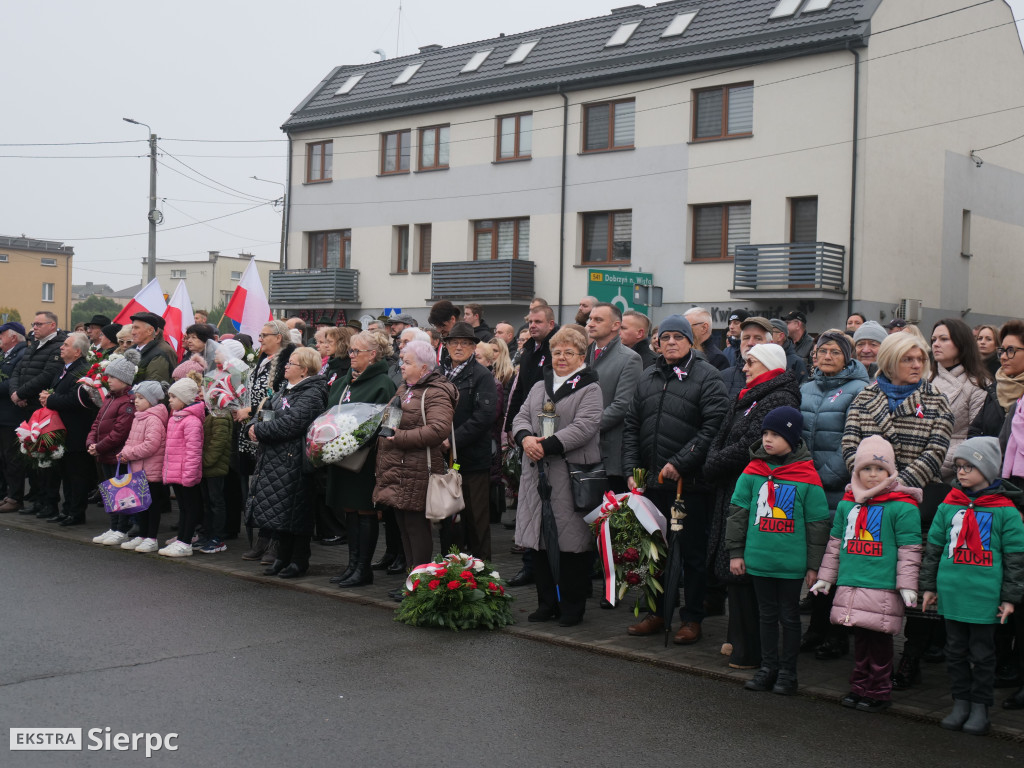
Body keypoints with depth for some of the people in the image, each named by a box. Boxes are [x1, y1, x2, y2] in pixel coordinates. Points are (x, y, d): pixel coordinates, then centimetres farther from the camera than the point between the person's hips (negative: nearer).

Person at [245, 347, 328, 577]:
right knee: (275, 509, 12)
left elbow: (289, 424, -23)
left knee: (295, 512, -1)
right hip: (274, 458, 9)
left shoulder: (311, 394, -15)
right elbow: (267, 412, 20)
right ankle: (283, 556, 23)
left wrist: (259, 429, -15)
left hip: (294, 460, -9)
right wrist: (257, 427, -2)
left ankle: (299, 560, 10)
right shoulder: (285, 389, 16)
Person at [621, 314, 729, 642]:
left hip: (690, 481, -6)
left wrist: (680, 463, -17)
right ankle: (658, 613, 25)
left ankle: (692, 618, 14)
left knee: (692, 552, 3)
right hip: (653, 480, 6)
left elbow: (714, 426, -14)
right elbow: (631, 426, 14)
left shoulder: (706, 376, -5)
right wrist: (631, 470, 4)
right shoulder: (648, 378, 13)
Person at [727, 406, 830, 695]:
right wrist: (735, 552, 4)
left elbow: (817, 524, -2)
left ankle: (787, 671, 19)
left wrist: (814, 565, -1)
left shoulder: (807, 477, -7)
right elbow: (737, 512, 7)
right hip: (758, 560, 3)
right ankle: (768, 667, 24)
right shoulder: (753, 471, 1)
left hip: (791, 563, -3)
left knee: (789, 616, 8)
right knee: (767, 614, 14)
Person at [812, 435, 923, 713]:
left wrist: (907, 585, -9)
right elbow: (835, 542, 19)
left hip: (883, 588, -5)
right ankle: (859, 687, 24)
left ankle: (879, 692, 13)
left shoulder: (902, 506, -6)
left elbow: (909, 549, -6)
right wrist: (825, 577, 19)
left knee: (879, 639, 1)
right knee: (860, 638, 14)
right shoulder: (847, 503, 12)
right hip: (850, 585, 5)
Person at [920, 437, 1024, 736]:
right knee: (956, 650, 12)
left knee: (982, 653, 7)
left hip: (985, 596, -4)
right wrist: (929, 586, 11)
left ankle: (980, 706, 19)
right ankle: (960, 702, 24)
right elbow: (933, 547, 11)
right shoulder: (949, 506, 4)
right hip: (952, 595, 4)